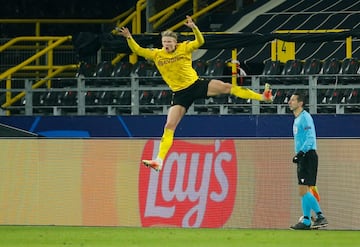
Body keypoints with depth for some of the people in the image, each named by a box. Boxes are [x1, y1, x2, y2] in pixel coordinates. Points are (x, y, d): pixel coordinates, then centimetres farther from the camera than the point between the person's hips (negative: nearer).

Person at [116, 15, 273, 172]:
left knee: (226, 87, -14)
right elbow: (138, 50, -5)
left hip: (196, 84, -1)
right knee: (169, 126, -8)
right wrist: (129, 37, -22)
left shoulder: (184, 48, -4)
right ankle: (159, 161, -10)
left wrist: (194, 28, -34)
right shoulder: (157, 55, -1)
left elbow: (200, 41, -17)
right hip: (180, 94, 1)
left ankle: (262, 97, -8)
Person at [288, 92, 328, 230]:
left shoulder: (305, 117, -10)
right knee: (303, 191, 8)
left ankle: (320, 217, -17)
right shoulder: (297, 119, 20)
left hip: (308, 156, -10)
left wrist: (300, 153, -25)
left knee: (304, 190, -16)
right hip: (302, 158, 10)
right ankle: (306, 221, 9)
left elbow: (310, 138, -19)